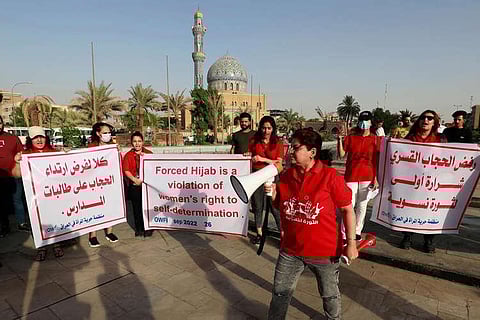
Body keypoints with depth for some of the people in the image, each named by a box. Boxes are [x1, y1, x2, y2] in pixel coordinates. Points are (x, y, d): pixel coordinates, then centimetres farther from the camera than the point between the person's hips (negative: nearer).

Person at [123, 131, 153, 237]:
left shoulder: (148, 153, 4)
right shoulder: (128, 155, 2)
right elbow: (126, 170, -6)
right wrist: (134, 179, -17)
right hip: (135, 186, 1)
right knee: (137, 208, 9)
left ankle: (148, 228, 18)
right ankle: (139, 229, 23)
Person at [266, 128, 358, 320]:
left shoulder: (330, 177, -17)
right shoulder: (286, 175, -3)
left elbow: (347, 210, -9)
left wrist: (351, 243, -10)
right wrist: (273, 195, -11)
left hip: (324, 251, -3)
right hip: (290, 250, 3)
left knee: (329, 294, 23)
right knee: (280, 292, 16)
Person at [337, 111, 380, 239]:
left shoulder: (375, 139, 1)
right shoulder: (350, 137, 0)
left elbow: (377, 160, 2)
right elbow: (341, 154, -4)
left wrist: (376, 178, -3)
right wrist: (339, 139, -15)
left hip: (367, 177, 1)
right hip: (351, 176, -1)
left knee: (362, 206, 11)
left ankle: (357, 231, 27)